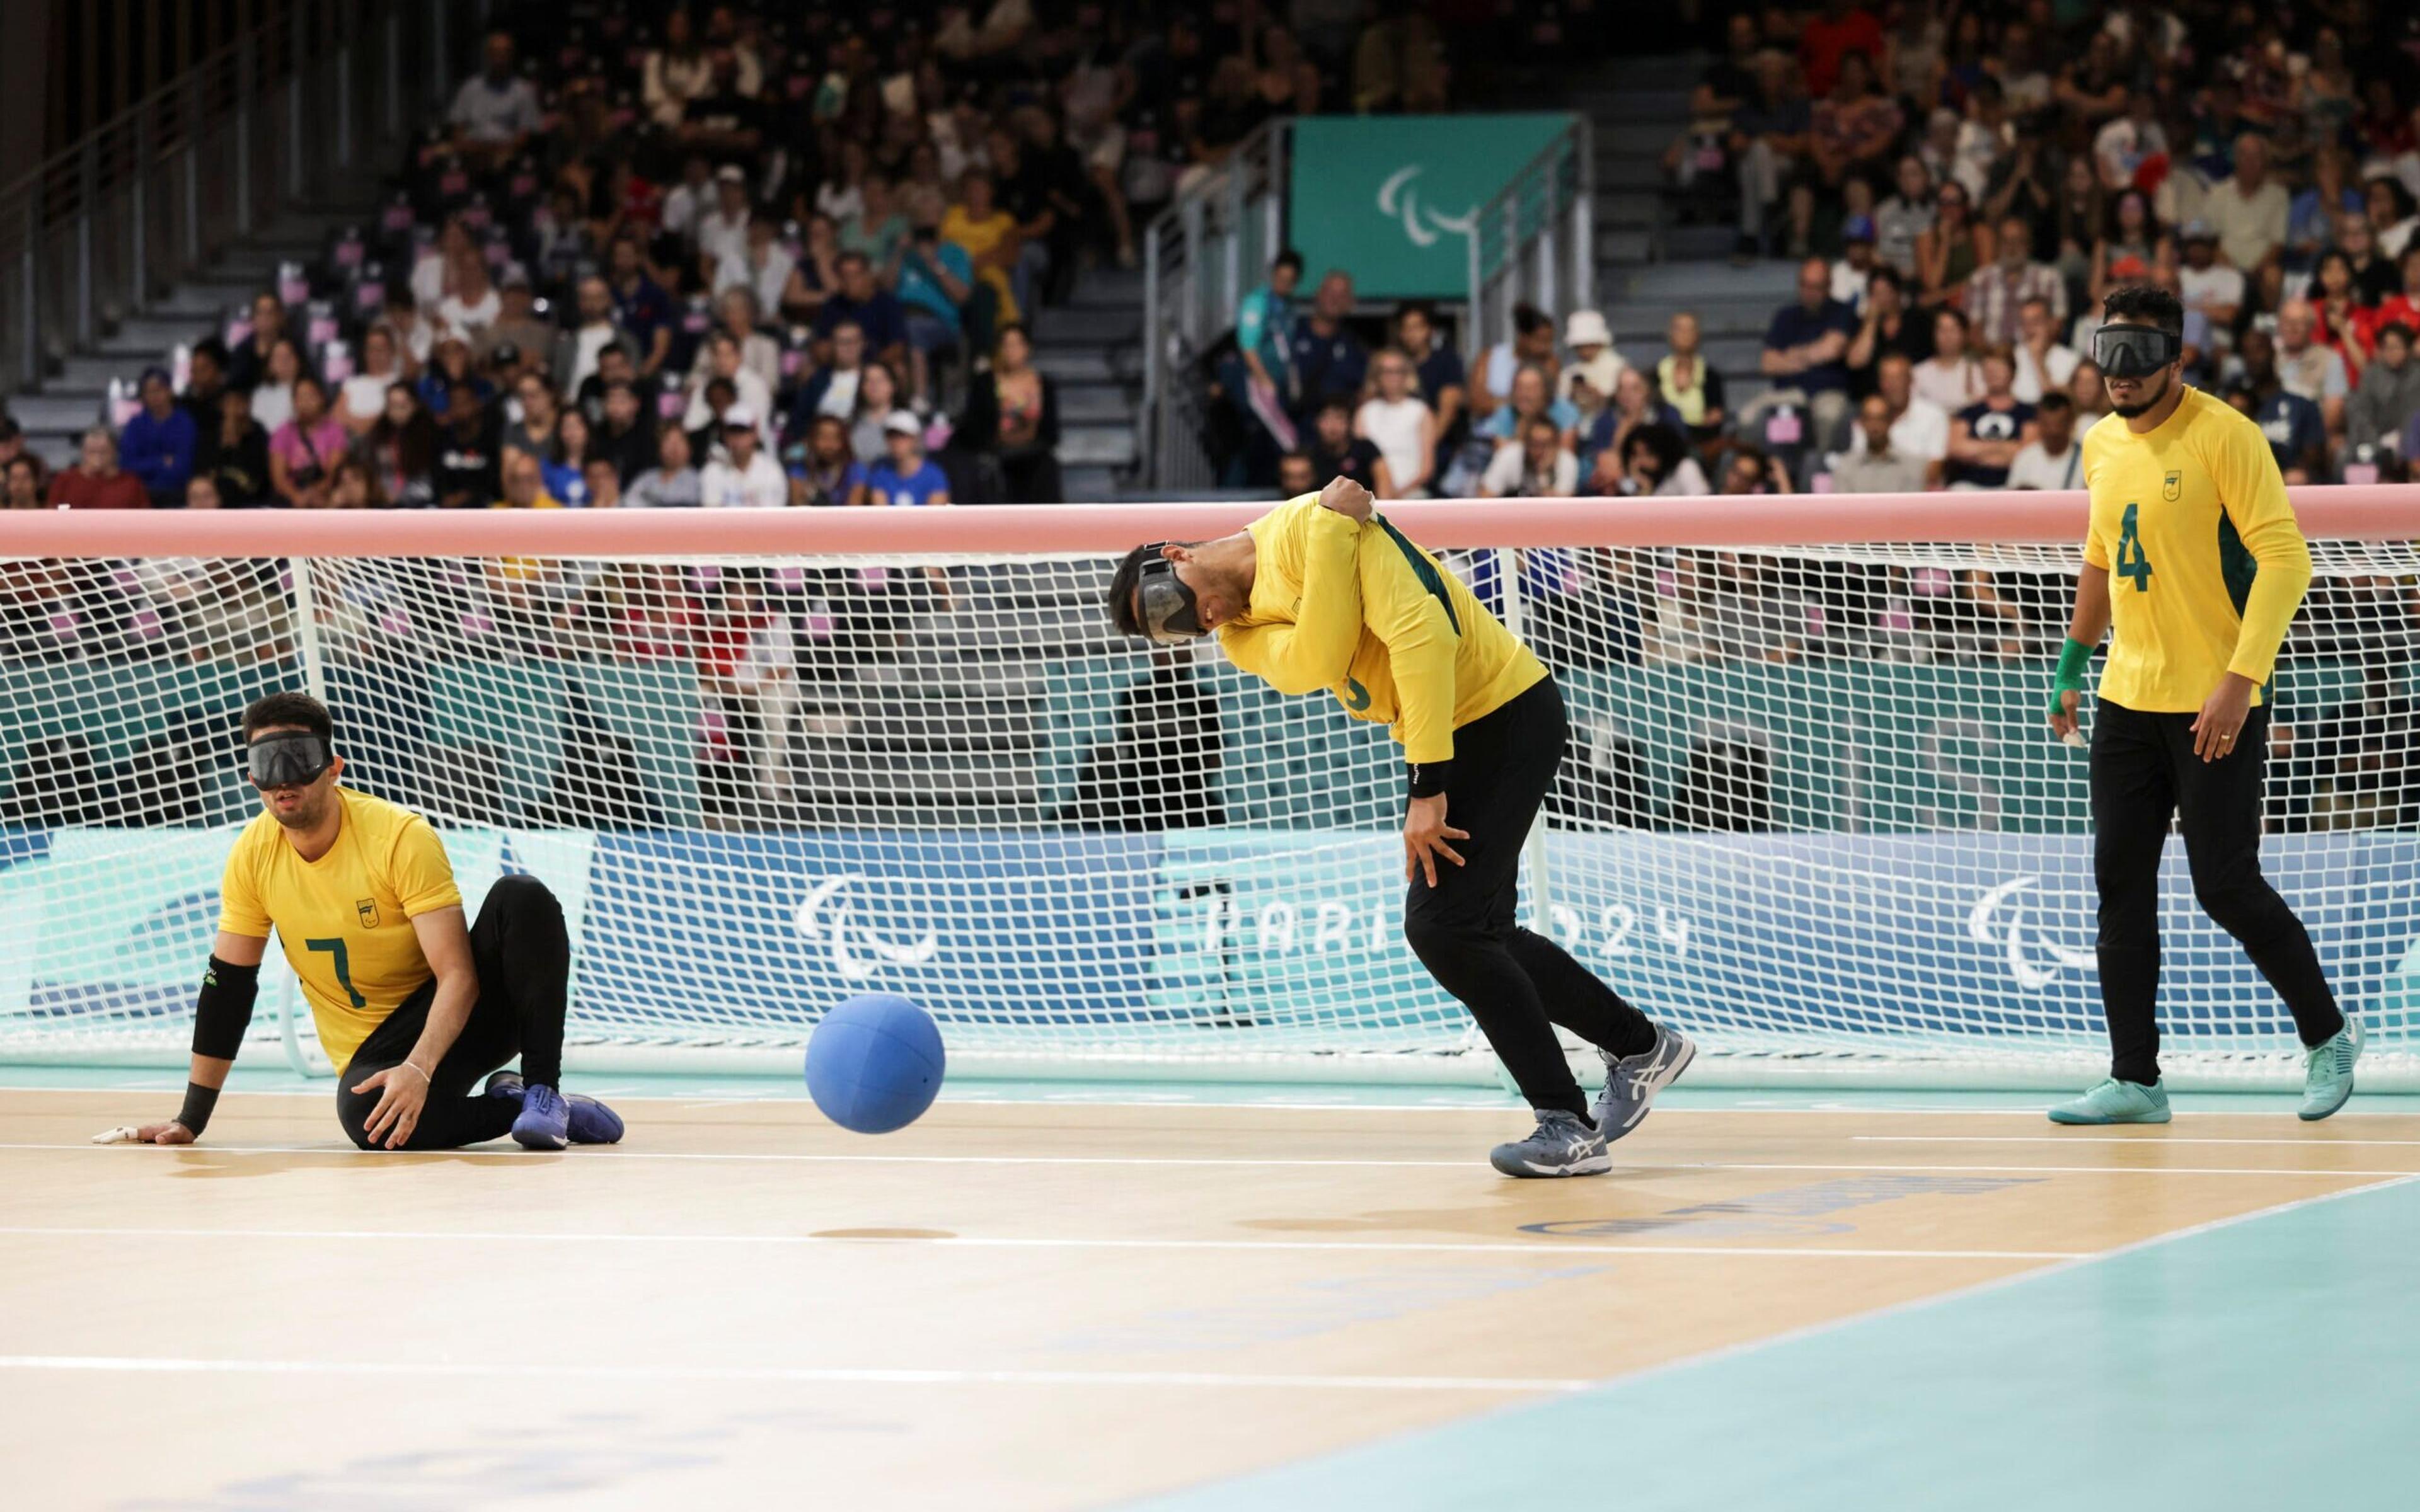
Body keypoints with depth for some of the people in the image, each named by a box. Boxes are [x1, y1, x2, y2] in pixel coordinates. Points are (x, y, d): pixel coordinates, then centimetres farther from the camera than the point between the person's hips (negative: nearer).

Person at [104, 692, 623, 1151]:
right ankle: (512, 1107, -10)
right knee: (365, 1118, -37)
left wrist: (419, 1069, -38)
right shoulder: (254, 853, -6)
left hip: (458, 1018, -2)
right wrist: (190, 1120, 2)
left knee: (522, 899, -30)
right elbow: (228, 984, 3)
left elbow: (458, 976, -21)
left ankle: (542, 1090, -23)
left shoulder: (401, 837, -17)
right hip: (373, 1047, 2)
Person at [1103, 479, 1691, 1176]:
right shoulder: (1240, 637, 4)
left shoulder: (1302, 527, -19)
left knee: (1442, 927, -14)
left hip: (1508, 712, -9)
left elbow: (1420, 633, -26)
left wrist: (1428, 789, -27)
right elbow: (1315, 665, -18)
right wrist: (1333, 530, -24)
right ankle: (1638, 1043, 30)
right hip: (1442, 737, 9)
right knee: (1477, 936, 12)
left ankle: (1569, 1127, -9)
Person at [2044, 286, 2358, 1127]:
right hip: (2128, 702, 7)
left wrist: (2239, 680, -24)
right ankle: (2135, 1080, 7)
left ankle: (2328, 1036, 15)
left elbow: (2285, 560, -18)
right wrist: (2072, 665, 22)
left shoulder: (2224, 436, -13)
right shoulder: (2102, 447, 9)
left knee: (2226, 886, -5)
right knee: (2121, 884, 2)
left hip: (2216, 708, -7)